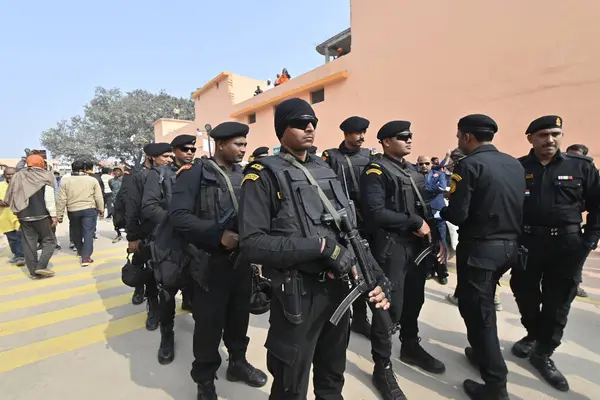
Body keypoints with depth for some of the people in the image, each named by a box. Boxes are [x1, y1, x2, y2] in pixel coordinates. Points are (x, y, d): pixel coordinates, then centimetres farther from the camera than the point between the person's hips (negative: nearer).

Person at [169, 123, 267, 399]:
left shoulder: (244, 175, 9)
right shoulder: (194, 173, -8)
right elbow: (178, 215, -17)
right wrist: (218, 235, -24)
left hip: (243, 260, 5)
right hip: (211, 263, -5)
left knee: (240, 315, 19)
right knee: (209, 323, 9)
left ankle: (238, 362, 43)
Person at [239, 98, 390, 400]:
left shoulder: (326, 171, 8)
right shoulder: (264, 175, -11)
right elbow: (252, 245, -20)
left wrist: (372, 276, -2)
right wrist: (320, 246, -24)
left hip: (338, 288, 6)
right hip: (297, 295, -6)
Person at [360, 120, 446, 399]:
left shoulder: (413, 171, 15)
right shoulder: (376, 171, -11)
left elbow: (424, 208, 17)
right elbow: (375, 212, -23)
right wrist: (415, 223, -17)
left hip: (417, 246, 8)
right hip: (391, 248, -8)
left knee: (414, 300, 19)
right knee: (390, 306, 0)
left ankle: (410, 347, 42)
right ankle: (382, 367, 17)